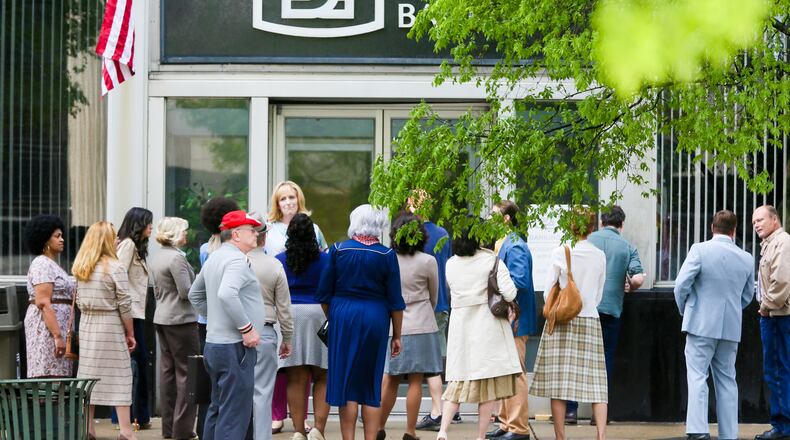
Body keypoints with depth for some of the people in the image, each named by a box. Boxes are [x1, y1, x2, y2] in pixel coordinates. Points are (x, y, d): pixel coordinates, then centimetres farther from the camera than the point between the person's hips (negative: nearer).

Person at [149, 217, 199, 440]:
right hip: (181, 319, -9)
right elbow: (186, 292, -18)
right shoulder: (176, 257, -17)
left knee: (167, 370, 11)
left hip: (162, 317, 9)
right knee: (187, 372, -4)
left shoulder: (156, 257, 12)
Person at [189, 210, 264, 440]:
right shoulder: (236, 259, -14)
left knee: (217, 410, 17)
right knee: (234, 414, -9)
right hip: (235, 346, -10)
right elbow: (227, 294, -31)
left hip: (213, 343, 10)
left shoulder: (214, 258, 16)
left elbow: (195, 295, 28)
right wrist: (247, 327, -24)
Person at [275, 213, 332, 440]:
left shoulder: (279, 260, 2)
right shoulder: (325, 259, -2)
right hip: (319, 314, -1)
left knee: (296, 379, 2)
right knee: (322, 378, 6)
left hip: (289, 315, 1)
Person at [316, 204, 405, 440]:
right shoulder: (387, 255, -3)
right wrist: (396, 336, 8)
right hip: (375, 320, 0)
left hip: (342, 316, 0)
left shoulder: (338, 250, -2)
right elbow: (395, 302, 0)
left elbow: (324, 295, 2)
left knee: (345, 380, 4)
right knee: (372, 385, 8)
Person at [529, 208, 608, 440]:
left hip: (561, 323, -3)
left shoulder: (560, 253, -7)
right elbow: (598, 296, 12)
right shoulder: (600, 256, 3)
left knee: (558, 382, 1)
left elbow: (548, 293, -1)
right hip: (590, 322, 3)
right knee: (596, 383, 2)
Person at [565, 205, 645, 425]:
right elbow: (638, 278, -7)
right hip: (611, 308, 0)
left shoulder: (587, 240, 3)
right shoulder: (627, 247, 4)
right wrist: (627, 288, 14)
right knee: (605, 359, 8)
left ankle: (571, 409, -1)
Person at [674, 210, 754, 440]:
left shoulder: (700, 250, -10)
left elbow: (681, 284, -11)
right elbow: (747, 296, 13)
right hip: (732, 328, 4)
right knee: (727, 380, 12)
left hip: (701, 324, -4)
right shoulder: (746, 259, 3)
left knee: (697, 377, -4)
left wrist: (684, 310, 7)